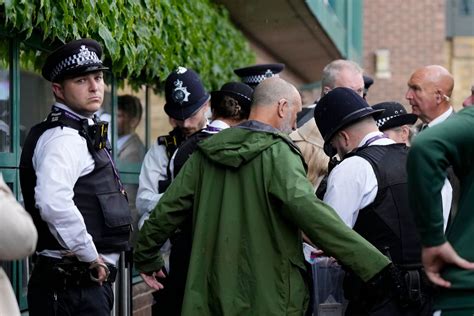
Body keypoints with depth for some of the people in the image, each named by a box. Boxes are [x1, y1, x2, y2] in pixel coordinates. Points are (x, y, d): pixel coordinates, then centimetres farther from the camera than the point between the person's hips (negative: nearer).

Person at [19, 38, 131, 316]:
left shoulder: (83, 134, 18)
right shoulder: (63, 138, -15)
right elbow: (53, 203, -32)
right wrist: (91, 256, -22)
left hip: (89, 280, 10)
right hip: (74, 284, -10)